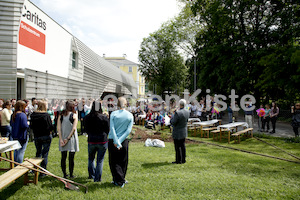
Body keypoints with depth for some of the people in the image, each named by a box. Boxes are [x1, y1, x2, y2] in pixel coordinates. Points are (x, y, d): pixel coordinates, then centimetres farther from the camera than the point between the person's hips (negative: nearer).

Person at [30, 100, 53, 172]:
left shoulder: (33, 115, -3)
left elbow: (31, 126, 3)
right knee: (45, 154, 4)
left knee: (38, 152, 21)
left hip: (36, 136, 5)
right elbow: (50, 127, -15)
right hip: (46, 136, -4)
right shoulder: (46, 115, -16)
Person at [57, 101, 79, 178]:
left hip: (63, 139, 3)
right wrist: (68, 138, -9)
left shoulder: (60, 116, 4)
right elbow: (74, 128, -12)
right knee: (71, 158, 4)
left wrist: (61, 139, -4)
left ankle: (64, 174, 17)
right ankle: (71, 174, 10)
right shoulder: (74, 116, -5)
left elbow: (58, 128, -1)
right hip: (71, 139, -3)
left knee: (63, 157, 10)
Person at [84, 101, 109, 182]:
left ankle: (91, 175, 34)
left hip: (91, 141, 2)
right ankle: (97, 178, 9)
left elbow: (86, 130, 7)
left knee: (91, 159, 22)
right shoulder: (104, 117, -12)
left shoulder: (87, 117, -4)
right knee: (100, 160, 7)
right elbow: (108, 130, -3)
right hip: (102, 141, -2)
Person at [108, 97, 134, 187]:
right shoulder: (130, 115, -1)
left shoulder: (113, 114, -6)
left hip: (112, 140, -2)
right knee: (123, 162, 14)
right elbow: (129, 130, -7)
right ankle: (121, 179, 23)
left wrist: (116, 142, -13)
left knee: (114, 162, 7)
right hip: (124, 141, 2)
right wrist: (120, 140, -8)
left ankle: (120, 181, 5)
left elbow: (112, 128, -12)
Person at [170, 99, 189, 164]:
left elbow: (173, 122, -20)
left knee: (177, 147, 3)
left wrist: (172, 118, -1)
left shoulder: (177, 113, -25)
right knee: (182, 145, 15)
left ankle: (178, 160, 10)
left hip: (177, 133, -7)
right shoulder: (187, 112, -2)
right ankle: (183, 160, 22)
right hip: (184, 131, 7)